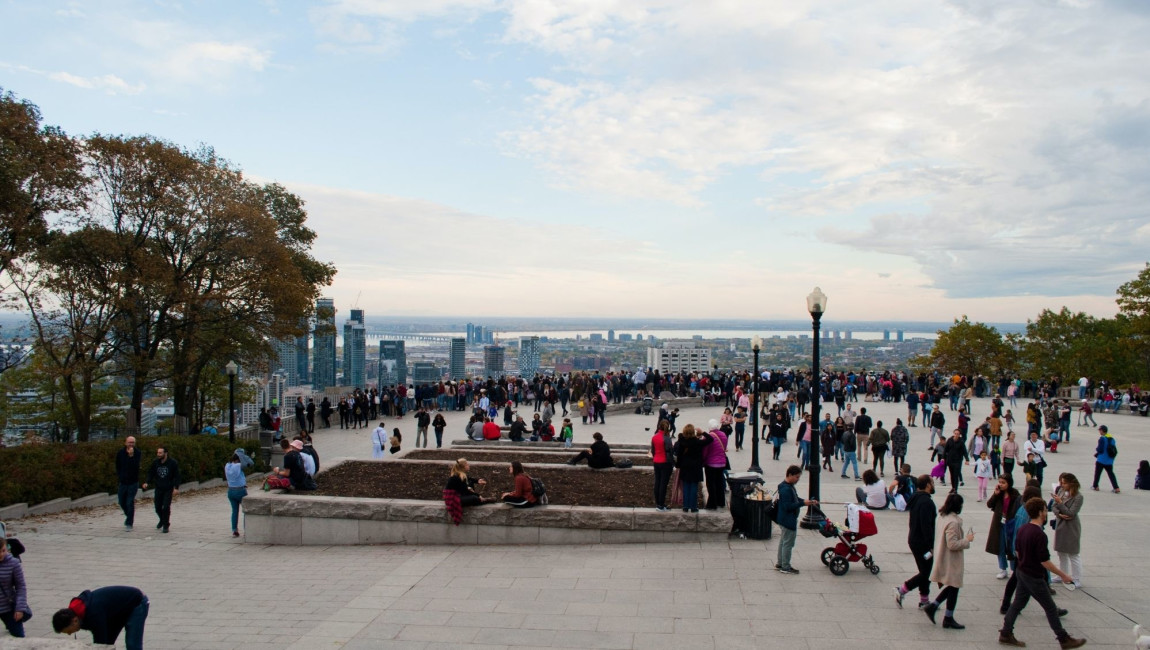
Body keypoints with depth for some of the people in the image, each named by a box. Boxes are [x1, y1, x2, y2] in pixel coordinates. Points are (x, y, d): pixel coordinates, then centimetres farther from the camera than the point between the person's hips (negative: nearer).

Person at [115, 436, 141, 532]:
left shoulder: (137, 453, -10)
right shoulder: (120, 452, 0)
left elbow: (136, 466, -24)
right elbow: (117, 465, 13)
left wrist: (131, 456, -33)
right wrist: (119, 476, 8)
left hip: (133, 482, -4)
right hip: (123, 481, 4)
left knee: (130, 503, -7)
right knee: (122, 502, 13)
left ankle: (129, 524, -1)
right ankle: (129, 516, 38)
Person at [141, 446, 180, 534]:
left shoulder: (173, 463, -11)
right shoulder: (155, 462, -1)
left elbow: (176, 476, -8)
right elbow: (150, 473, 6)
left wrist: (176, 488, -15)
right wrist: (146, 482, -11)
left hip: (168, 489, -4)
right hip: (158, 489, 4)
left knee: (166, 507, -10)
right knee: (157, 507, 6)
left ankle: (166, 525, 4)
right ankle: (162, 520, 35)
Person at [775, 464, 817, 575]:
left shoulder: (790, 486, 9)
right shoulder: (786, 489, -24)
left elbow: (795, 499, 19)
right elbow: (788, 506, -28)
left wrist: (808, 501, 6)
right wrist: (803, 503, -26)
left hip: (785, 520, 11)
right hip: (788, 521, -11)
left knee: (783, 541, 19)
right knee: (788, 543, -1)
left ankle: (780, 564, 29)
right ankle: (785, 567, 8)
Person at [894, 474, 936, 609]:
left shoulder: (915, 499, 10)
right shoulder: (926, 502, -21)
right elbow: (926, 526, -26)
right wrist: (931, 546, -22)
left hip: (914, 539, 10)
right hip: (922, 543, -10)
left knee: (924, 572, 17)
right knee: (925, 573, 0)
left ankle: (924, 600, 22)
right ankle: (901, 591, 0)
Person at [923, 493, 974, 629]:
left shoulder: (943, 516, 4)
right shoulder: (953, 522, -26)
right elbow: (952, 544, -26)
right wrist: (967, 540, -14)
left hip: (943, 558, 9)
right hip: (951, 561, -9)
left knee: (951, 587, 20)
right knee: (953, 588, 6)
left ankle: (932, 606, 17)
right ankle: (948, 618, 16)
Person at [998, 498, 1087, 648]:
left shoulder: (1023, 529, 1)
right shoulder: (1040, 535, -25)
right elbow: (1045, 562, -23)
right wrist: (1063, 575, -12)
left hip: (1022, 572, 8)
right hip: (1034, 577, -8)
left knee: (1018, 604, 14)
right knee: (1050, 608, 7)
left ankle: (1005, 634, 17)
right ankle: (1064, 639, 20)